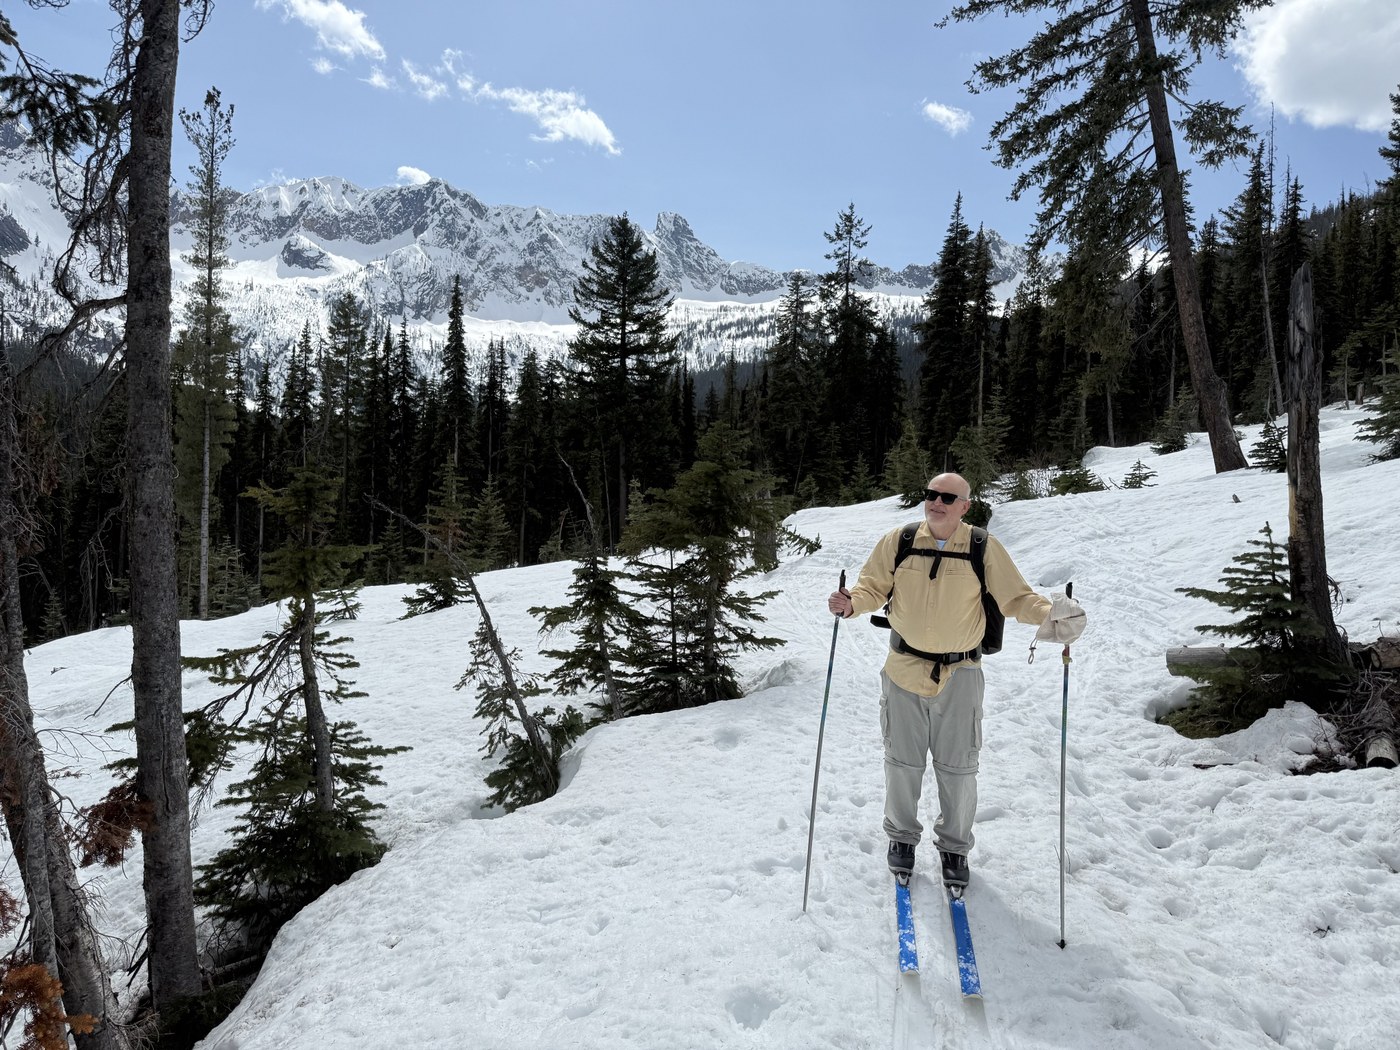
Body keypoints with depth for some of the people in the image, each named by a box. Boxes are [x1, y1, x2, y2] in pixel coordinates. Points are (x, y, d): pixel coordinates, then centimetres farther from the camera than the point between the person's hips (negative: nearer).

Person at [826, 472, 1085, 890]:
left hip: (959, 675, -1)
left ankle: (954, 845, 31)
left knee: (958, 768, 9)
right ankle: (902, 836, 35)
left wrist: (1048, 612, -21)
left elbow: (1015, 597, -3)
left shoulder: (984, 548, -7)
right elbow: (873, 587, 3)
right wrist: (852, 603, -18)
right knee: (902, 761, 13)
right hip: (904, 671, 1)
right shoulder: (897, 542, -4)